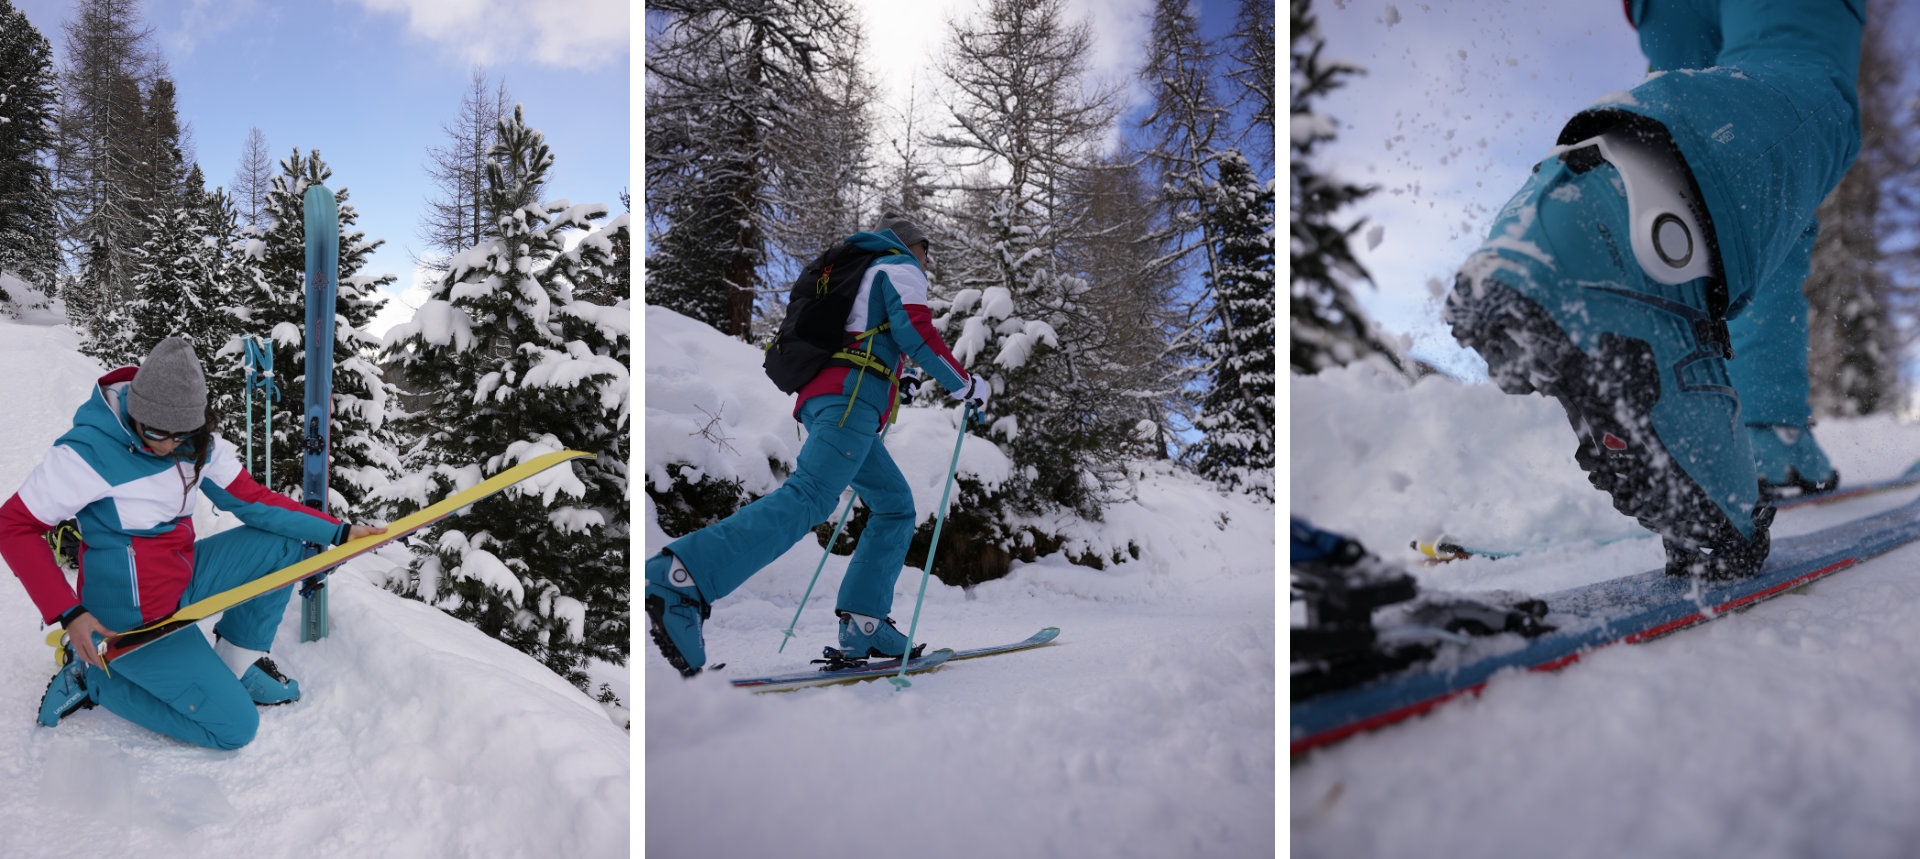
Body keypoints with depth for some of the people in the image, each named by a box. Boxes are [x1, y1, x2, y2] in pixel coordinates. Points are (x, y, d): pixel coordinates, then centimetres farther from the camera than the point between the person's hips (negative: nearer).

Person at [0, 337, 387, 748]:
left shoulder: (196, 443, -5)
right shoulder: (86, 452, -22)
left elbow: (253, 500, 0)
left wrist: (338, 532, -8)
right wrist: (69, 614, -23)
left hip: (184, 578, 7)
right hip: (133, 619, -7)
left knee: (288, 542, -1)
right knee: (235, 726, -10)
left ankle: (238, 656, 12)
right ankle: (94, 676, 5)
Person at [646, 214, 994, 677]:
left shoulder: (860, 274, 37)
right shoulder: (900, 267, 12)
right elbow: (915, 331, -6)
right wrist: (969, 385, 3)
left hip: (819, 400, 10)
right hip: (853, 397, -10)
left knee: (895, 504, 11)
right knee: (809, 496, -26)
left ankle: (862, 624, -2)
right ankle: (681, 578, -42)